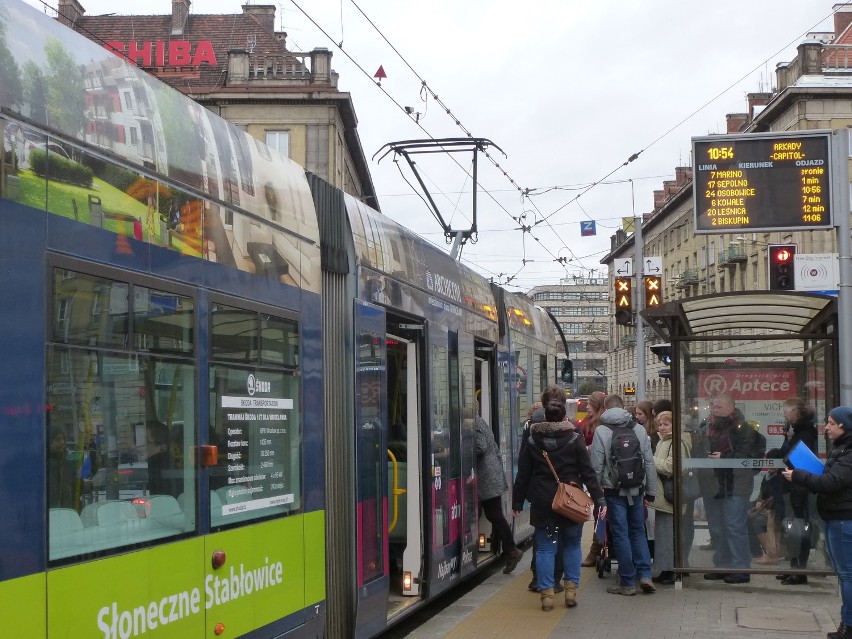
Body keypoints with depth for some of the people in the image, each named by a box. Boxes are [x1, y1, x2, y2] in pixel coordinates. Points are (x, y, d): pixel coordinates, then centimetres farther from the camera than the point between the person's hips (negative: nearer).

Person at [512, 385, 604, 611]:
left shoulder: (533, 441, -1)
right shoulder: (574, 439, -5)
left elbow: (523, 475, 3)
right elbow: (587, 472, -6)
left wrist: (517, 502, 10)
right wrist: (599, 499, -2)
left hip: (542, 504, 0)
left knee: (545, 547, 5)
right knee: (572, 545, 15)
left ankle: (547, 593, 2)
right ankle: (571, 588, 11)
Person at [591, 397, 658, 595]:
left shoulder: (601, 431, -7)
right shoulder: (639, 429, 3)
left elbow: (597, 466, -10)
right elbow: (649, 462, 5)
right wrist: (650, 492, 11)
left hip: (614, 491, -3)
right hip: (637, 490, 3)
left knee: (620, 535, 2)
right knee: (638, 531, 15)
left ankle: (627, 582, 6)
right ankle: (645, 575, 4)